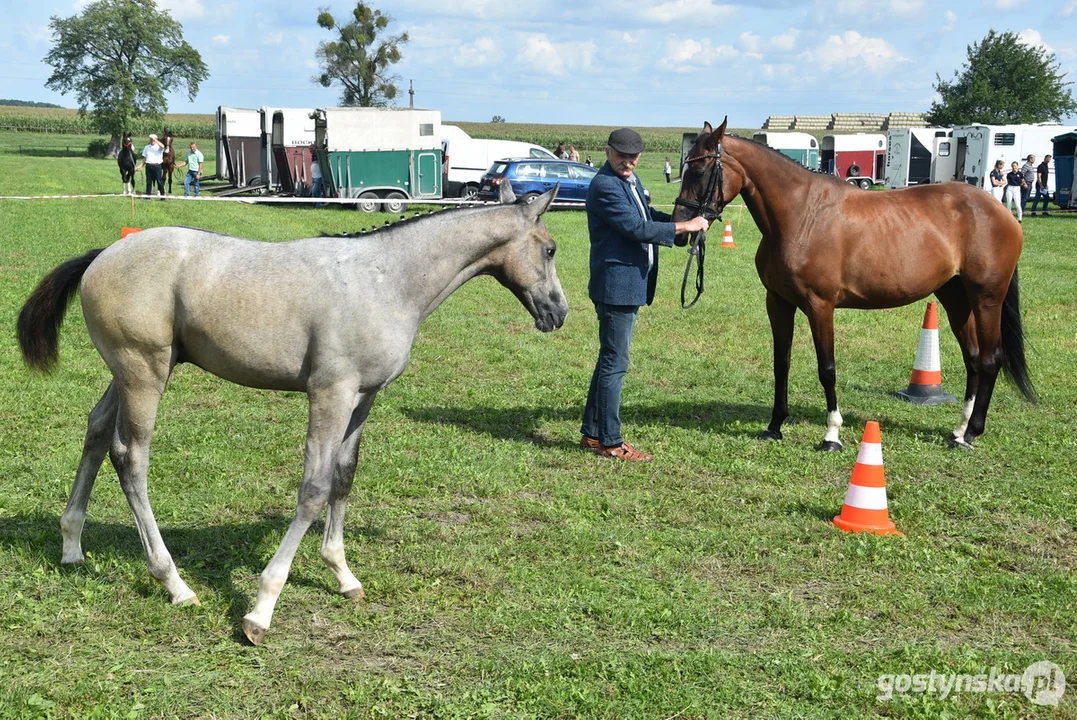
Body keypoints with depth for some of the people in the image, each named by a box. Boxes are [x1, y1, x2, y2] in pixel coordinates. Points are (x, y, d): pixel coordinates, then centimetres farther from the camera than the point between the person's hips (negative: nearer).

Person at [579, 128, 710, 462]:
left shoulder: (631, 181, 15)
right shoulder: (605, 186, -17)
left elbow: (646, 215, 25)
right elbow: (637, 228, -23)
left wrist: (686, 221, 8)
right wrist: (684, 227, -16)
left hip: (631, 283, 11)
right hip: (617, 285, -11)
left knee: (610, 360, 16)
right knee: (615, 363, -4)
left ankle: (592, 433, 25)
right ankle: (610, 441, 3)